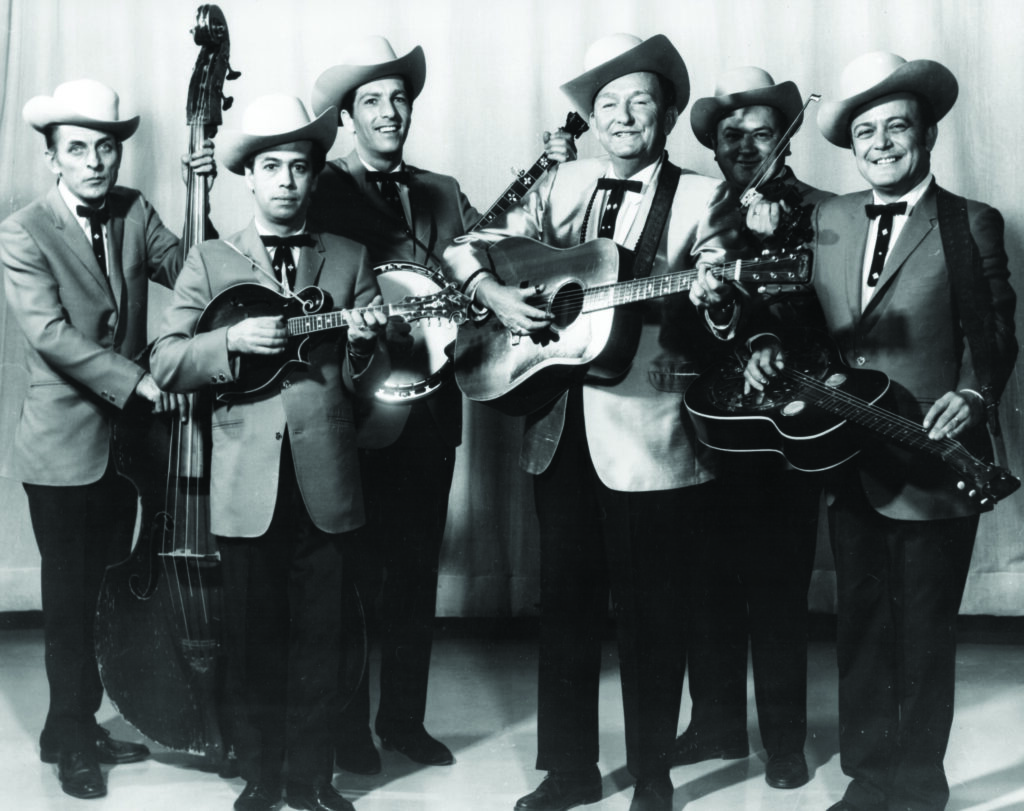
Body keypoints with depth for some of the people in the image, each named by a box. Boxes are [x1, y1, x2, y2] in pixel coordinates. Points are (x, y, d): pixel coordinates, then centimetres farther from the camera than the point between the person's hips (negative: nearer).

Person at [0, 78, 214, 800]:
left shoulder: (134, 212, 5)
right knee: (71, 599, 3)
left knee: (109, 591, 14)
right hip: (65, 448, -5)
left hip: (126, 437, 5)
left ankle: (79, 728, 29)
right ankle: (72, 740, 19)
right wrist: (140, 382, -27)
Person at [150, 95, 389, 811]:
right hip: (247, 486, 0)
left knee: (318, 639, 6)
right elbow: (165, 364, 0)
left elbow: (372, 380, 6)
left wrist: (363, 342, -15)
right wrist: (234, 340, -15)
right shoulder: (209, 262, 9)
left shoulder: (351, 260, 10)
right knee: (253, 640, 7)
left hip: (325, 480, 1)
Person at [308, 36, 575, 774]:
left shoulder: (441, 192, 15)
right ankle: (348, 727, 15)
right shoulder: (326, 190, -1)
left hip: (430, 401, 5)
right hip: (362, 401, -5)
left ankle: (405, 718, 22)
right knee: (359, 570, 2)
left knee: (417, 569, 11)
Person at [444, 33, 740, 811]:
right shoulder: (561, 186, 12)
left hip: (650, 435, -4)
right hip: (562, 431, 4)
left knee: (650, 612, 4)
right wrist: (494, 293, -6)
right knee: (567, 602, 12)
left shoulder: (701, 198, 1)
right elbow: (470, 247, 13)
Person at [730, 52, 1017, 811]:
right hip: (850, 460, 4)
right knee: (861, 624, 12)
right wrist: (772, 347, -5)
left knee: (924, 629, 4)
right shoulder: (828, 219, 11)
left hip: (931, 461, -4)